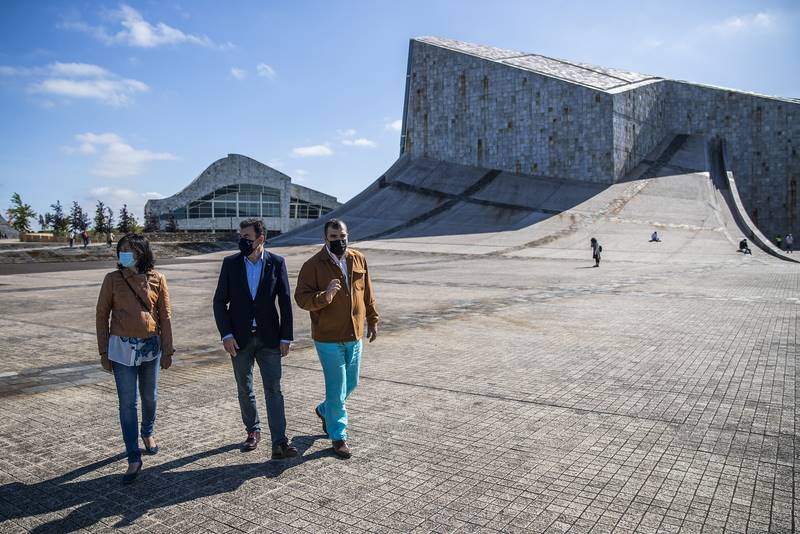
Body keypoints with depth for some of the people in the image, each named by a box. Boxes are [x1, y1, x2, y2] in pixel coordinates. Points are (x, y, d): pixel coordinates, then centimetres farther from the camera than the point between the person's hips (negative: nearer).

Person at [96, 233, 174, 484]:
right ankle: (134, 459, 7)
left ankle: (148, 433, 45)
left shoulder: (157, 279, -3)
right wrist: (103, 352, 0)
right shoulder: (113, 279, -4)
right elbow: (102, 315, 1)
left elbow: (165, 316, 1)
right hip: (122, 347, -1)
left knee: (150, 396, 17)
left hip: (150, 346, 1)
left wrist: (167, 350, 1)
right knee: (127, 403, 0)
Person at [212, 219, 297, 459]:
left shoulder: (276, 263, -4)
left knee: (274, 389, -4)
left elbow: (285, 302, -2)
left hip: (269, 337, -1)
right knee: (245, 389, 14)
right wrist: (226, 334, -8)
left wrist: (286, 337, -4)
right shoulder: (230, 263, -1)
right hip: (240, 338, 2)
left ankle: (279, 442, -2)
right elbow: (220, 302, 1)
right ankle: (253, 431, 32)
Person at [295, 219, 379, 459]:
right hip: (328, 338, -5)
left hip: (354, 335, 5)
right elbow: (301, 297, -15)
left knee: (351, 384, 18)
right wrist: (325, 296, -33)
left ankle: (325, 410, 46)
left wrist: (373, 320, 15)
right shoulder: (313, 265, -12)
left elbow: (368, 293, 12)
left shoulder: (358, 259, 3)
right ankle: (338, 436, 19)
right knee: (337, 389, 1)